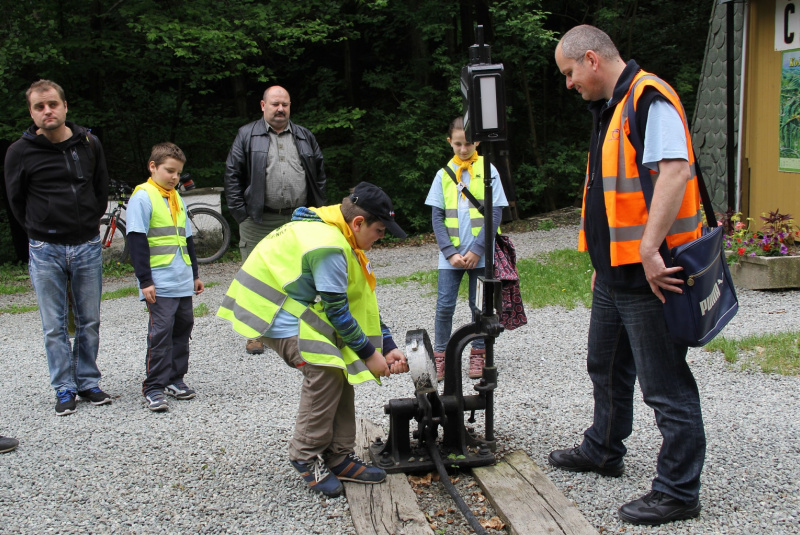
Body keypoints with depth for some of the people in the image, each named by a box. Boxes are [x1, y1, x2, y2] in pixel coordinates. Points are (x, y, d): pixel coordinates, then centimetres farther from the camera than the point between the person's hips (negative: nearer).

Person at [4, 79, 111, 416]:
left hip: (87, 247, 2)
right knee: (54, 327, 4)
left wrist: (88, 226, 11)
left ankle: (88, 382, 22)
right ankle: (64, 389, 14)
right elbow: (16, 200, 5)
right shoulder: (21, 152, -5)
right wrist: (41, 231, 7)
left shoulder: (89, 144, 2)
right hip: (45, 250, -2)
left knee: (89, 322, 9)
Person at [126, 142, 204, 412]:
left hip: (183, 282, 8)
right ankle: (154, 387, -1)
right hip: (159, 284, -8)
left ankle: (175, 378, 22)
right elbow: (137, 242, -12)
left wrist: (194, 274, 23)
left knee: (183, 327, 11)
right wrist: (145, 281, -16)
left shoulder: (176, 198, 16)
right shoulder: (143, 197, -8)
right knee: (160, 332, -7)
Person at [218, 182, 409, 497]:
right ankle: (306, 457, -5)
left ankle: (338, 458, 9)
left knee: (338, 367, 3)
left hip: (291, 303, 10)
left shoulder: (337, 235, 7)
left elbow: (362, 301, 9)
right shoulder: (327, 246, -26)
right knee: (326, 369, -21)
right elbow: (337, 311, -21)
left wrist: (388, 348, 6)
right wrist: (369, 353, -10)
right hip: (273, 310, -10)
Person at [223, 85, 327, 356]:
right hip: (258, 222, -2)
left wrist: (316, 210, 7)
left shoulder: (305, 137, 14)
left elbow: (319, 174, 16)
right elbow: (232, 175, 1)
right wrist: (241, 213, -7)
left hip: (298, 220, 2)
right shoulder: (247, 136, 5)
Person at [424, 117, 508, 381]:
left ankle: (478, 354, 20)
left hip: (480, 254, -1)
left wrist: (476, 249, -12)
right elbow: (437, 217, 3)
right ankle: (440, 357, 9)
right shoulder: (444, 174, 6)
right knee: (444, 306, -2)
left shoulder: (488, 171, 1)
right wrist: (450, 252, -8)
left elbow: (495, 213, -4)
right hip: (450, 255, 1)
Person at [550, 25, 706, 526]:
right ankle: (603, 451, 43)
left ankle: (679, 491, 9)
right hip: (616, 273, 11)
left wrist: (649, 250, -31)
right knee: (607, 367, 24)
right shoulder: (612, 109, 17)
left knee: (666, 385, -2)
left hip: (650, 273, -11)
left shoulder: (650, 98, -15)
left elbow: (675, 171, -28)